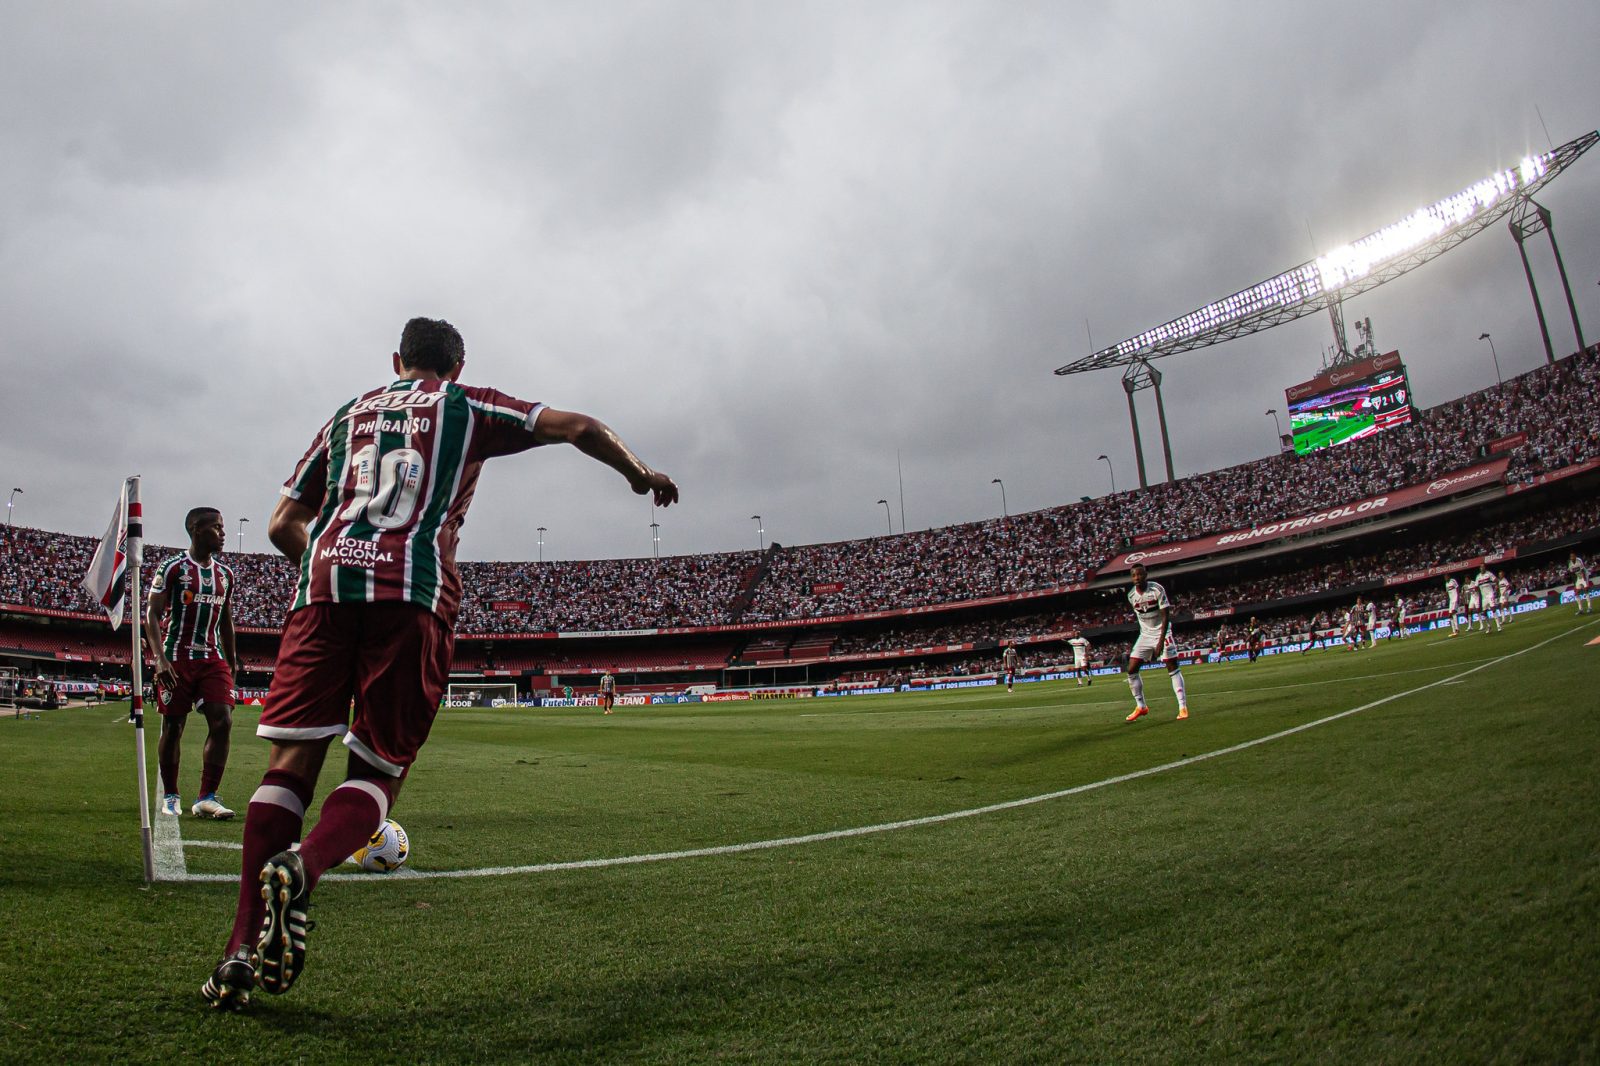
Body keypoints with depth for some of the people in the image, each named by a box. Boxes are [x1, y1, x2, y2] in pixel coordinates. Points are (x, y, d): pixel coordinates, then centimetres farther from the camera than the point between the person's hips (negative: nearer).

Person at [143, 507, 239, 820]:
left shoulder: (225, 574, 12)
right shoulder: (173, 567, -5)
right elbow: (152, 615, -7)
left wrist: (232, 663, 17)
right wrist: (160, 659, -18)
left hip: (212, 658, 4)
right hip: (177, 658, -4)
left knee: (223, 722, -9)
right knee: (173, 727, 5)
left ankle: (207, 798, -4)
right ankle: (170, 797, 21)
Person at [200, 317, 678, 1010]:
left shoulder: (346, 415, 28)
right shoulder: (468, 405, 19)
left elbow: (283, 525, 26)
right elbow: (578, 428, 10)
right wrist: (641, 476, 24)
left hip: (325, 580, 3)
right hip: (414, 593, -3)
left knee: (290, 764, 2)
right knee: (378, 770, 4)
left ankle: (243, 950, -5)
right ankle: (302, 867, -25)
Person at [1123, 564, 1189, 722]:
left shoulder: (1157, 589, -19)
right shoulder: (1131, 595, -5)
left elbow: (1165, 616, -19)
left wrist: (1161, 642, -25)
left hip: (1162, 632, -5)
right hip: (1145, 635, 5)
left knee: (1172, 668, -10)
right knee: (1131, 670, -2)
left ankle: (1183, 707, -4)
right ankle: (1141, 707, 10)